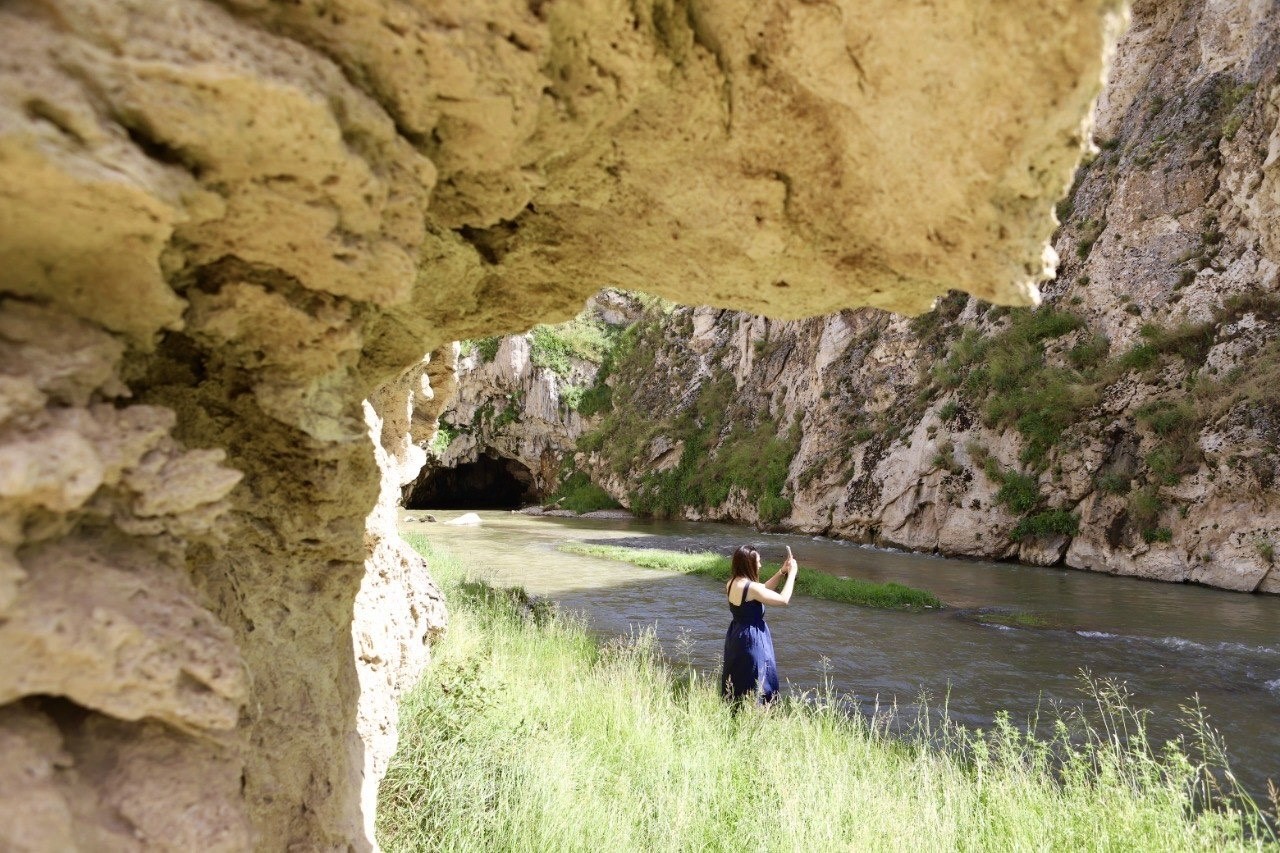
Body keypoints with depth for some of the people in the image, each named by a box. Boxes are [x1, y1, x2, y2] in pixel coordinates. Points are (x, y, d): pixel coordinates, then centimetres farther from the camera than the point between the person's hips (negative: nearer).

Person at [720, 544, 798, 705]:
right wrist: (792, 573, -11)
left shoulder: (733, 583, 1)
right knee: (755, 686, 5)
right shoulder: (751, 587, -25)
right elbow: (783, 600, -21)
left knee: (737, 682, 20)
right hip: (752, 640, -9)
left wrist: (781, 572, 6)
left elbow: (763, 590, 13)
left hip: (736, 635, 9)